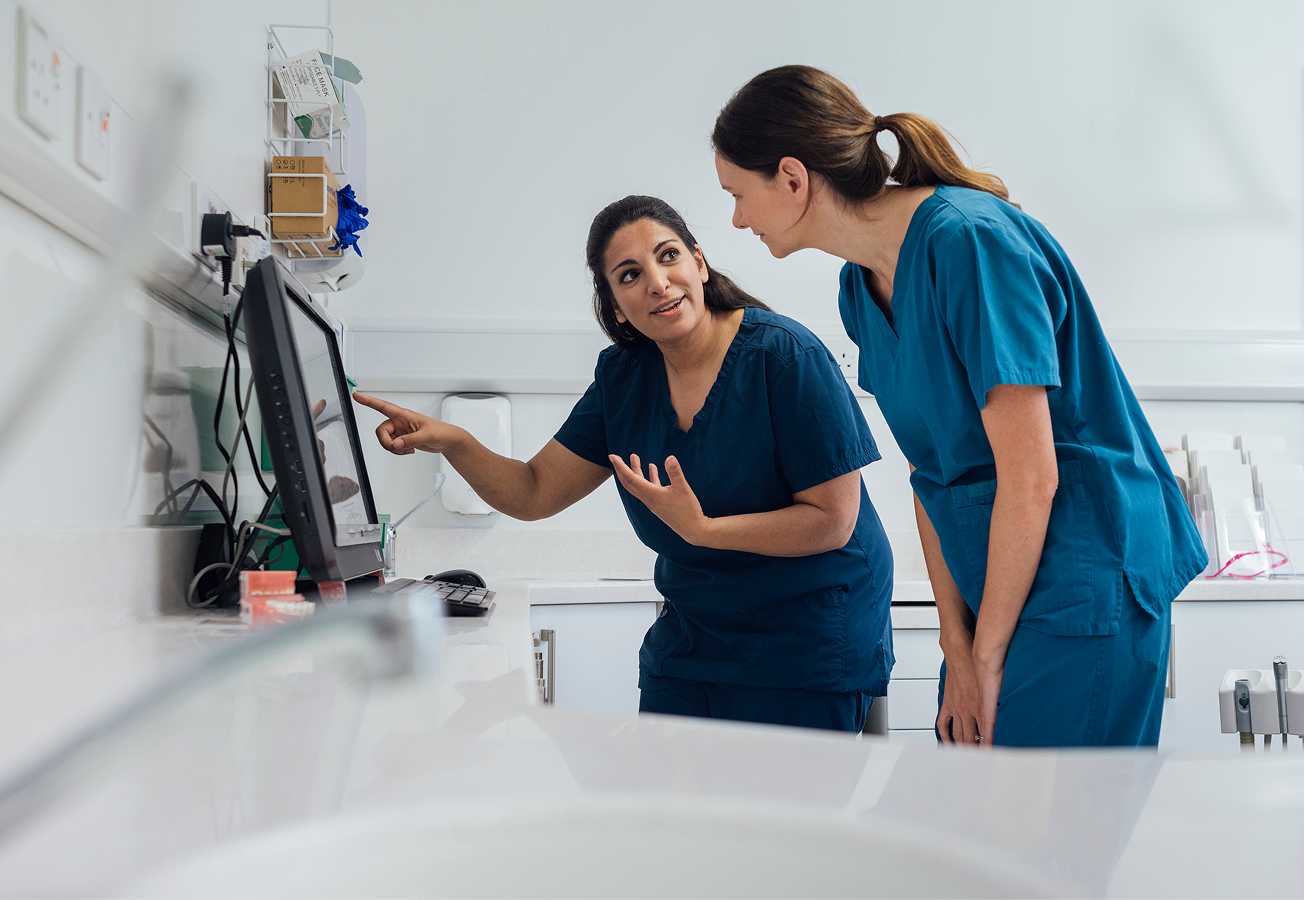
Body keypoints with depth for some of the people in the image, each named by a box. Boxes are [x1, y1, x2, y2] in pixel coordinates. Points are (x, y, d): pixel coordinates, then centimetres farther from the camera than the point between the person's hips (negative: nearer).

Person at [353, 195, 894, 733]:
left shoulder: (786, 356, -18)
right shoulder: (625, 374, 0)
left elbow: (832, 521, -18)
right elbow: (535, 493, 2)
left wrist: (703, 529, -27)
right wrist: (452, 443, -14)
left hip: (810, 646, -5)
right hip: (688, 640, 5)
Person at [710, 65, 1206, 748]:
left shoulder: (968, 241, -19)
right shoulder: (860, 287, 7)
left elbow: (1030, 479, -19)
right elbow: (930, 472, 7)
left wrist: (988, 657, -11)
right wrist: (957, 647, 2)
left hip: (1081, 583, -8)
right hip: (993, 587, 8)